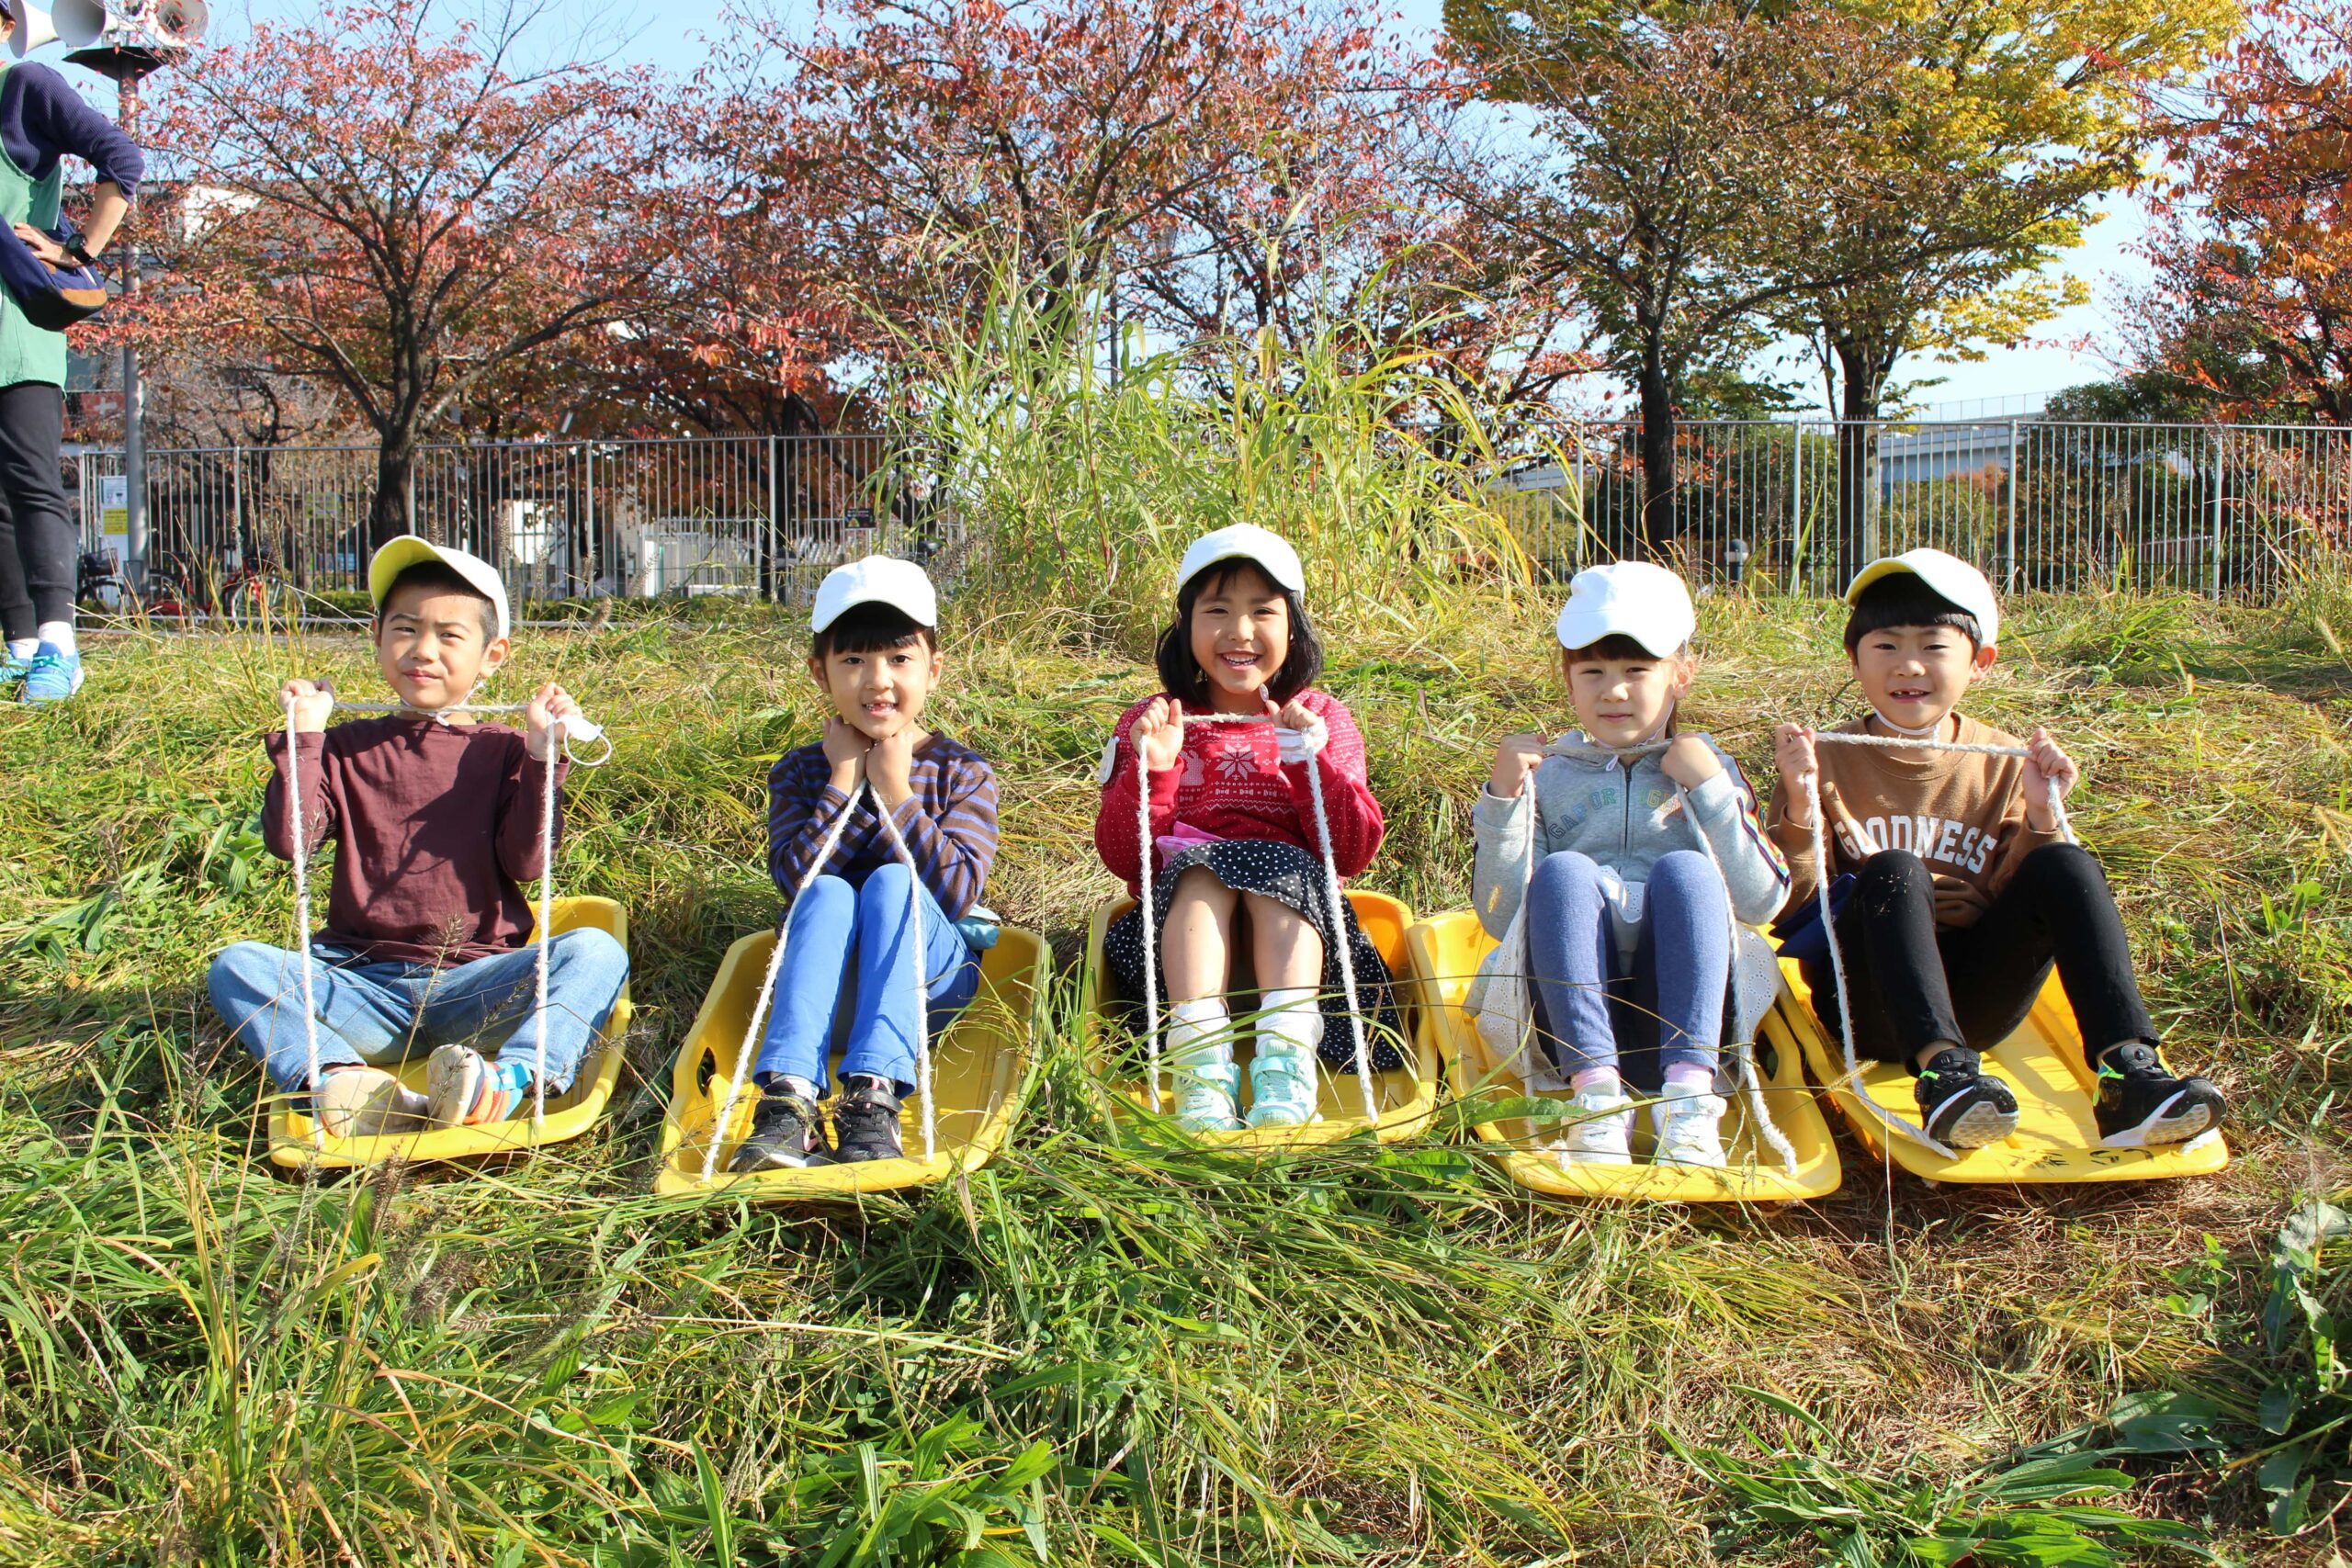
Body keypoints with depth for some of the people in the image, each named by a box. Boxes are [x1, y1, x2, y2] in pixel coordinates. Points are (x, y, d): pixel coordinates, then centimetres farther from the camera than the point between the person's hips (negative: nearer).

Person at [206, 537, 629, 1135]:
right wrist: (304, 736, -5)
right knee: (237, 966, -21)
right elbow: (287, 841, -2)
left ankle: (513, 1079, -51)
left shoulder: (502, 751, 7)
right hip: (361, 984, 2)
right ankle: (340, 1080, -44)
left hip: (473, 984, -2)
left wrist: (541, 753, -11)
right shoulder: (346, 749, 12)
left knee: (596, 951, -27)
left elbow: (524, 861, -6)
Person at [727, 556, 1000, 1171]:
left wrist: (896, 790, -17)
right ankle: (788, 1098, -46)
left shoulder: (961, 772, 0)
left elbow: (958, 894, -16)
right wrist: (843, 782, -15)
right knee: (828, 893, -29)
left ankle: (874, 1096, -43)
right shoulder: (800, 771, 4)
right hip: (830, 984, 1)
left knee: (889, 882, -29)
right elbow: (795, 879, -13)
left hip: (931, 977, -1)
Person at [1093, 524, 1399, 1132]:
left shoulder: (1323, 720, 9)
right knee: (1201, 865, -31)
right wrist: (1150, 772, -15)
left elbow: (1353, 855, -2)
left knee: (1282, 867, -31)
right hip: (1184, 918, 0)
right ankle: (1201, 1061, -46)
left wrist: (1311, 763, -15)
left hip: (1294, 907, 0)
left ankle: (1286, 1059, -46)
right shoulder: (1152, 723, 9)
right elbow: (1122, 859, 0)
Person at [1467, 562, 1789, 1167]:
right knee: (1563, 871, -27)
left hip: (1677, 1010, 0)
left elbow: (1760, 904, 3)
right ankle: (1595, 1091, -38)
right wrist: (1503, 799, -7)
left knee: (1684, 868, -26)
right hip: (1573, 1012, 0)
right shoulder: (1545, 774, 14)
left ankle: (1689, 1093, -39)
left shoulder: (1709, 767, 17)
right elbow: (1500, 919, 3)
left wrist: (1710, 788, -3)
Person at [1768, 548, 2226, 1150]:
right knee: (1893, 871, -29)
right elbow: (1790, 912, -6)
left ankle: (2127, 1073, -29)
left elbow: (2022, 906, 5)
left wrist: (2042, 817, -9)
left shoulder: (2005, 765, 7)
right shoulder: (1829, 761, 0)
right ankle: (1944, 1071, -42)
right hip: (1870, 1003, -2)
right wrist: (1798, 804, -19)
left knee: (2066, 866, -19)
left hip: (1975, 999, 3)